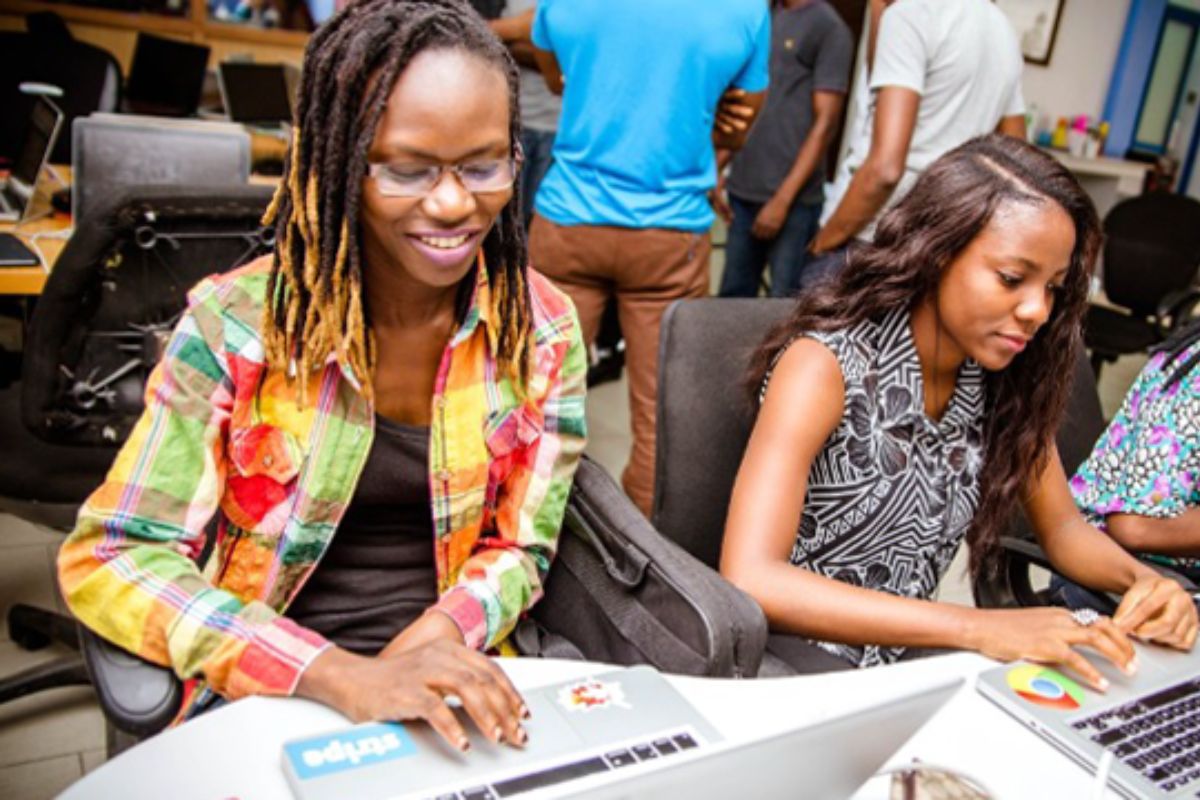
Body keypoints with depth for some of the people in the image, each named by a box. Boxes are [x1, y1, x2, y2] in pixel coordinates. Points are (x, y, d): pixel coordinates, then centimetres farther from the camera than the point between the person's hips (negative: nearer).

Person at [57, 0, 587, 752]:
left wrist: (433, 639, -21)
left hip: (459, 686, 1)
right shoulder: (237, 322, -11)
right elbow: (108, 559, -13)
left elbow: (518, 547, 1)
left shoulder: (542, 329, -5)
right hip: (265, 698, -1)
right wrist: (340, 676, -26)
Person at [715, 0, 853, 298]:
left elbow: (825, 123, -11)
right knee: (733, 295, 12)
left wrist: (783, 198, -14)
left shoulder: (829, 27, -7)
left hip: (794, 198, -6)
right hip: (743, 188, 6)